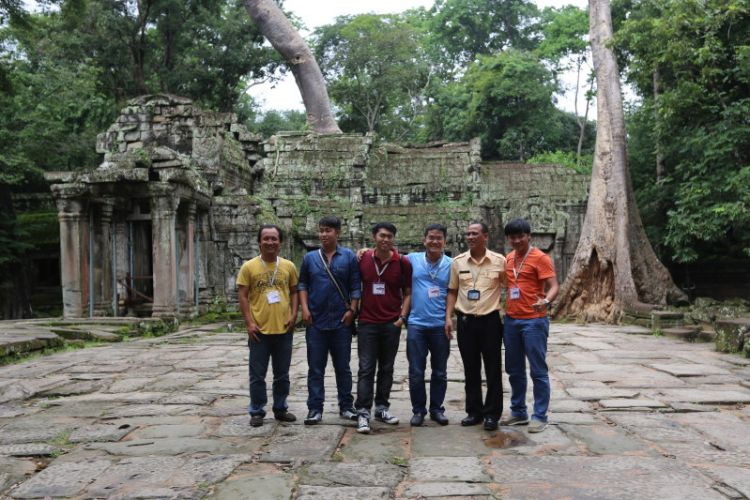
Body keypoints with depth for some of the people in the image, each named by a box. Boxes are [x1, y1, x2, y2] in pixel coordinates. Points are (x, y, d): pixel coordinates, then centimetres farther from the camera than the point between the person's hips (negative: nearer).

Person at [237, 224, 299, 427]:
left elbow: (294, 292, 11)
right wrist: (249, 323, -9)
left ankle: (280, 409, 28)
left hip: (284, 330, 2)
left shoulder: (289, 266, 5)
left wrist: (293, 315, -2)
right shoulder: (249, 267, -2)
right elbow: (243, 296, -2)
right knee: (257, 375, 6)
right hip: (259, 330, -2)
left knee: (282, 374, 14)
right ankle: (257, 412, 20)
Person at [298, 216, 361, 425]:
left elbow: (356, 287, 1)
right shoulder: (310, 258, 6)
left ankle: (346, 406, 22)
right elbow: (303, 284, 10)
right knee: (315, 368, 6)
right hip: (315, 322, 1)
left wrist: (352, 310, -7)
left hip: (341, 322, -1)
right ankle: (315, 408, 15)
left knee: (343, 367, 10)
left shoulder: (349, 257, 0)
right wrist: (304, 308, 0)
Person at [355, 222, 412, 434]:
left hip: (392, 324, 1)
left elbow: (408, 293, 5)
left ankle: (382, 408, 22)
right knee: (366, 368, -2)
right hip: (367, 323, -1)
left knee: (387, 368, 10)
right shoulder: (362, 259, 1)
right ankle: (363, 412, 0)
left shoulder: (403, 263, 0)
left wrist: (402, 317, -5)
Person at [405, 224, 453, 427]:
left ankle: (437, 409, 25)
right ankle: (418, 410, 19)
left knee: (440, 372, 11)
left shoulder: (452, 264, 3)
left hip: (441, 325, 1)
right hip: (416, 324, 0)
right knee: (416, 372, 4)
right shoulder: (412, 260, 3)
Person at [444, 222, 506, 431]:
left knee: (493, 370, 4)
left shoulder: (499, 261, -3)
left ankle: (492, 414, 16)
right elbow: (452, 292, 9)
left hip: (490, 321, -2)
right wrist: (448, 317, 1)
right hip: (466, 321, 2)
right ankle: (474, 411, 23)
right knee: (470, 370, 11)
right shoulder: (458, 262, 3)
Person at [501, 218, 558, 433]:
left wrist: (546, 301, -35)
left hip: (534, 321, -7)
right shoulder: (509, 259, 11)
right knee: (514, 370, 13)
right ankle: (518, 412, 25)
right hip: (511, 320, 7)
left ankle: (540, 416, 10)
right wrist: (503, 309, 8)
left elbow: (553, 286, -15)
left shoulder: (540, 258, -8)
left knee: (538, 371, 0)